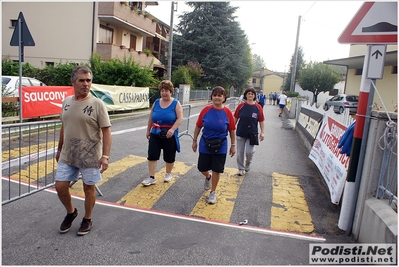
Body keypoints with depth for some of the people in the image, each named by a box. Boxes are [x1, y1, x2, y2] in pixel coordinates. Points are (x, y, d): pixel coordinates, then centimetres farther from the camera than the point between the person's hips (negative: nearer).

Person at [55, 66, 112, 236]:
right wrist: (59, 149, 20)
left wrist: (105, 155, -21)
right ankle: (70, 212, 37)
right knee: (60, 187, 9)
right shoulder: (66, 102, 5)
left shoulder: (97, 104, -12)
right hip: (67, 156, 5)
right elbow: (63, 127, 16)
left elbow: (106, 131, -14)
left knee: (89, 189, 8)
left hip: (90, 157, -5)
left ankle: (87, 220, 30)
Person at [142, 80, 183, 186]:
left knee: (169, 156, 10)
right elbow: (151, 118, 12)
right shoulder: (156, 102, 5)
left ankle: (168, 174, 33)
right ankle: (151, 177, 6)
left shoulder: (176, 103, -6)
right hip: (155, 134, 3)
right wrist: (148, 130, 15)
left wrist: (172, 129, -28)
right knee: (152, 155, -2)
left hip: (169, 135, -3)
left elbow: (180, 118, -15)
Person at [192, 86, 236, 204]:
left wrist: (233, 145, 1)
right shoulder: (206, 110, -9)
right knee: (202, 168, 13)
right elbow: (198, 126, 0)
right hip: (205, 145, 1)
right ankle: (208, 177, 50)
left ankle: (213, 192, 29)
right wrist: (194, 141, 4)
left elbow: (232, 130, -3)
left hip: (220, 147, -1)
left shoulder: (227, 112, -11)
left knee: (216, 170, 8)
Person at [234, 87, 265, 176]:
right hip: (241, 133, 1)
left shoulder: (258, 107, -5)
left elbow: (261, 121, -1)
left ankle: (248, 163, 30)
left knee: (250, 152, -3)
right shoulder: (241, 106, -4)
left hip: (252, 134, -1)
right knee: (240, 152, 9)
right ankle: (241, 169, 28)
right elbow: (235, 118, 2)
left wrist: (262, 132, -4)